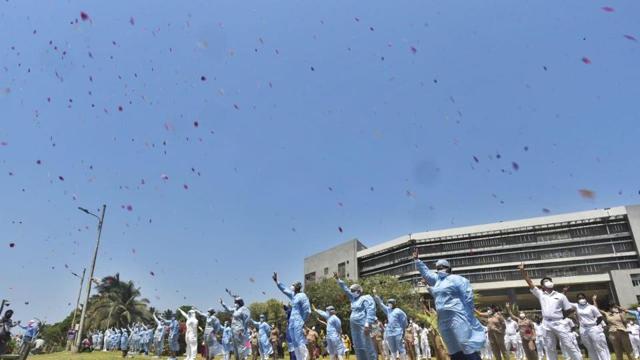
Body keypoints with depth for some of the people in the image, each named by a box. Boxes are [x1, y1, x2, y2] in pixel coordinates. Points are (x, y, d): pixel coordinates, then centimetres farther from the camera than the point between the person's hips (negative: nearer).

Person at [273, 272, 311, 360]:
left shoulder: (302, 296, -10)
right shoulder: (293, 295, 13)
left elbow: (307, 310, -12)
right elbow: (284, 290, 26)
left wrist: (302, 321, -8)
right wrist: (276, 281, 25)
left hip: (298, 322, -9)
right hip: (292, 322, 9)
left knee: (300, 342, -11)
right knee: (294, 343, 8)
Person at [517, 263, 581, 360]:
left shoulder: (560, 296, 8)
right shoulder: (540, 294, 9)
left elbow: (569, 310, 8)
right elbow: (530, 283, 3)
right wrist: (523, 271, -4)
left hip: (559, 323, -2)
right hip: (546, 324, 2)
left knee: (569, 345, -2)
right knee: (550, 348, 8)